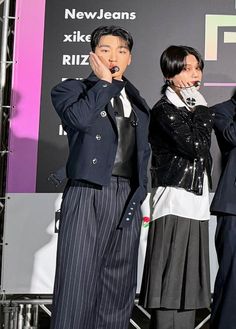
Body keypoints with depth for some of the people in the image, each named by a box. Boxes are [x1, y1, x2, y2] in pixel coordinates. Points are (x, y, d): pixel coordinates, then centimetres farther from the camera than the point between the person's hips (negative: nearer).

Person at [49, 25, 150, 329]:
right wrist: (104, 82, -4)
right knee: (78, 279, -8)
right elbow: (80, 117, -16)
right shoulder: (71, 89, 7)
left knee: (119, 286, 6)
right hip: (89, 193, -5)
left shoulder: (137, 101, 22)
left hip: (128, 198, 5)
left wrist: (140, 190, 12)